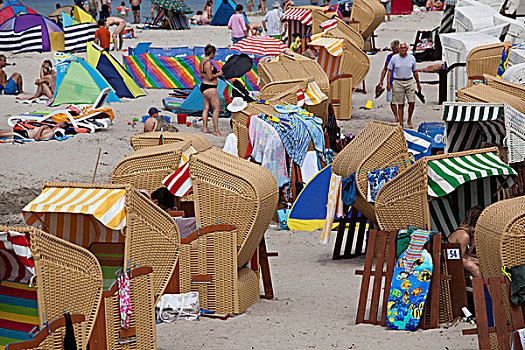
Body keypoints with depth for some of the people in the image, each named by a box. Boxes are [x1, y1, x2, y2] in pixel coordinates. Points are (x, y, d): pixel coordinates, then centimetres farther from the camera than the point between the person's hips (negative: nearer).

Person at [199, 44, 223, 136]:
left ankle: (205, 128, 17)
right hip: (210, 88, -10)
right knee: (217, 108, -6)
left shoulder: (202, 62, 10)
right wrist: (218, 74, -7)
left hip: (203, 86, 10)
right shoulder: (208, 63, -20)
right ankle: (216, 130, -8)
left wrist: (214, 73, 19)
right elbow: (210, 77, -22)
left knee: (206, 108, 14)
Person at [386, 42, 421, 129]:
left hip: (409, 82, 2)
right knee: (400, 104, -1)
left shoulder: (411, 58, 5)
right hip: (398, 82, -2)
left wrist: (418, 83, 18)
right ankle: (401, 123, 5)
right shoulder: (394, 58, 0)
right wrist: (388, 83, -5)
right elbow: (390, 71, 2)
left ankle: (409, 120, 11)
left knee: (412, 102, -7)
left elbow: (415, 71, 15)